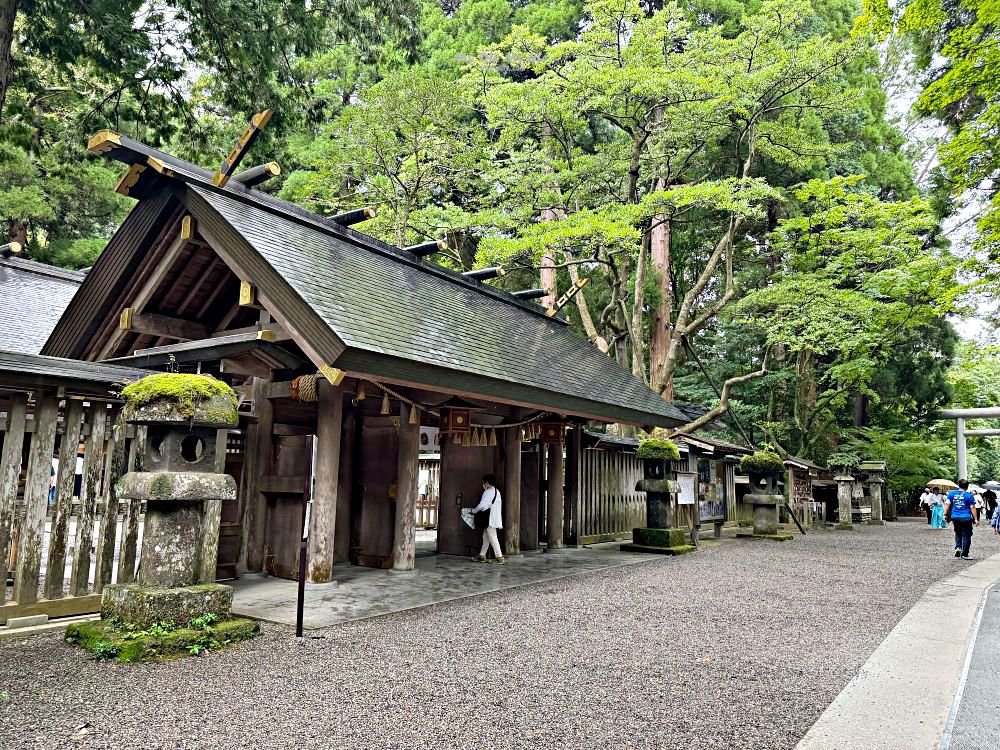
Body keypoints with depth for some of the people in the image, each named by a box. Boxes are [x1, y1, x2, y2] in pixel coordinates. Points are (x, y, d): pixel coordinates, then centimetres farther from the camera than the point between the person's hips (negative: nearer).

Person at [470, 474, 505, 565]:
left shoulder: (488, 492, -13)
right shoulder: (496, 491, 15)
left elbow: (482, 505, -15)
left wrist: (474, 510, 2)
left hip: (490, 519, -10)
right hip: (494, 518, 10)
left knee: (492, 538, -6)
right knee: (485, 537, 15)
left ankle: (500, 557, -6)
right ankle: (482, 556, 20)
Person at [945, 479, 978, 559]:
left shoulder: (952, 493, 4)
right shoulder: (969, 495, -5)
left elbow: (947, 504, 2)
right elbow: (972, 508, -5)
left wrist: (945, 514, 8)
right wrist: (976, 519, 0)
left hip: (955, 517, 3)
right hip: (966, 518, -3)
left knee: (958, 533, 23)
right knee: (966, 536, 5)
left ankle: (958, 547, 5)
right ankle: (964, 554, 7)